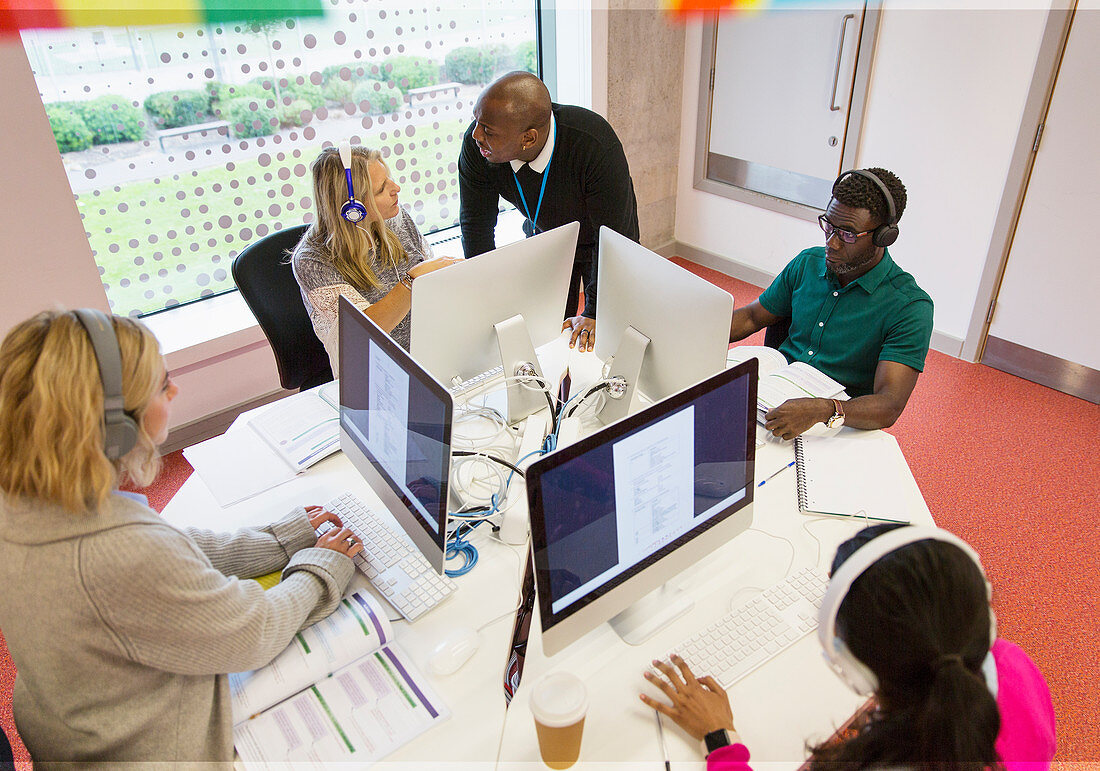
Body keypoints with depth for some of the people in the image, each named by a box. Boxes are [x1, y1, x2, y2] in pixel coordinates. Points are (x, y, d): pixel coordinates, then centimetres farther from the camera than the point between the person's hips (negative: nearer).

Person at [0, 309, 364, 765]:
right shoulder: (124, 556, -38)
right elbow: (254, 635, -23)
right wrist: (320, 566, -7)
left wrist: (279, 540, 3)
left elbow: (179, 554, 0)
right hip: (154, 755, -7)